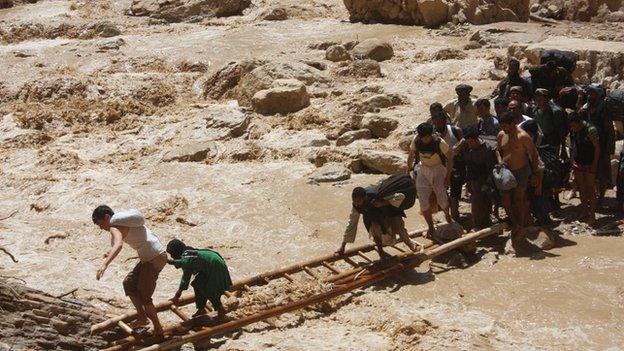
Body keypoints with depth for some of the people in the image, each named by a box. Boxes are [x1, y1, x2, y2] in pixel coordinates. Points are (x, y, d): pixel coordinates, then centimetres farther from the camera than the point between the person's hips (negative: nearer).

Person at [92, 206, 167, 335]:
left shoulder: (115, 227, -14)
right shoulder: (123, 220, 15)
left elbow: (118, 245, -35)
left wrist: (104, 264, -46)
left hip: (153, 259, -10)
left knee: (143, 297, -2)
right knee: (129, 283, 18)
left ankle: (158, 328, 11)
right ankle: (142, 318, 24)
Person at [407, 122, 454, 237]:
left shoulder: (439, 142, -23)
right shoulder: (416, 141, -13)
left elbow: (450, 157, -12)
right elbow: (411, 156, 4)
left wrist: (447, 176, -11)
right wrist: (408, 171, 9)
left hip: (438, 169, -3)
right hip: (423, 169, 3)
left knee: (441, 198, -12)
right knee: (423, 201, -6)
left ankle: (447, 216, 24)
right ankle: (431, 228, 9)